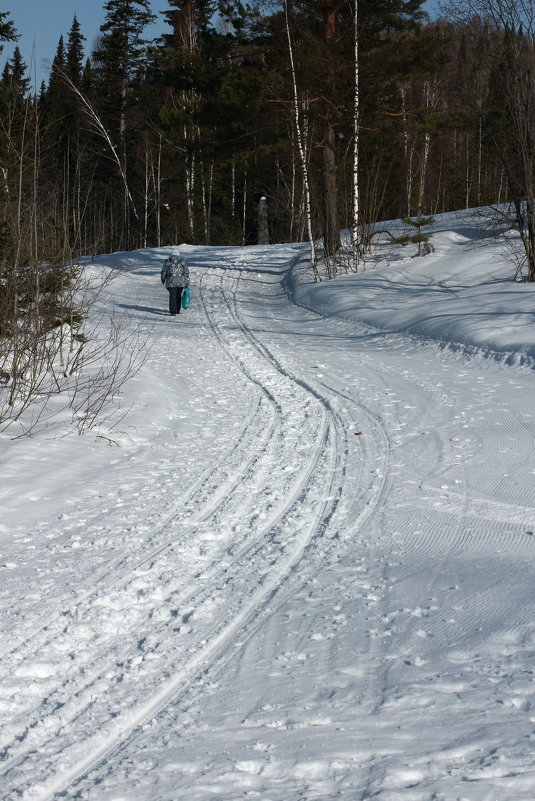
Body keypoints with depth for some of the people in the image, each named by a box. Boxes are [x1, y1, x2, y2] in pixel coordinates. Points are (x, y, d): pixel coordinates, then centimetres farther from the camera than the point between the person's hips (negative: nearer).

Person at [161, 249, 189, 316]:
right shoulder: (182, 262, 7)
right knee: (178, 296, 15)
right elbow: (186, 272, 5)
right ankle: (177, 310, 24)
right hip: (181, 282, 2)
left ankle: (173, 312, -15)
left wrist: (163, 280, 21)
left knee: (172, 296, -2)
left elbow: (163, 272, 5)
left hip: (171, 282, -2)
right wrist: (186, 283, 8)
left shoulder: (167, 262, 4)